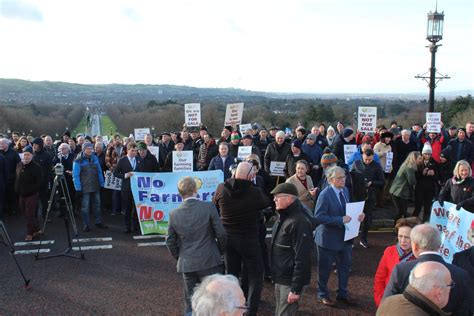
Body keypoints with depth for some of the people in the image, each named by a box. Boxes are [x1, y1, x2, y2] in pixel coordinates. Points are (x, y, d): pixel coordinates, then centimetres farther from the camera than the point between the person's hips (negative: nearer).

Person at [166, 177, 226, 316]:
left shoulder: (174, 214, -3)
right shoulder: (209, 207, -12)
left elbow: (170, 241, 4)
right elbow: (221, 234, -8)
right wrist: (220, 251, 9)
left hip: (187, 264, 3)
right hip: (210, 262, -3)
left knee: (190, 302, 14)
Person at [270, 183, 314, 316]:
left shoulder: (299, 222, -23)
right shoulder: (283, 217, 7)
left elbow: (302, 258, -25)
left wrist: (296, 289, -23)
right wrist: (276, 276, 18)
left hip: (290, 282, -9)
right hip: (280, 278, 9)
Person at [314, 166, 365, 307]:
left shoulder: (345, 190, 3)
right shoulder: (325, 194, -20)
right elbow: (319, 217, -24)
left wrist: (356, 216, -6)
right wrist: (340, 220, -28)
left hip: (345, 236, 7)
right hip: (328, 238, -7)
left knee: (345, 265, 18)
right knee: (325, 268, 10)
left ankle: (342, 293, 38)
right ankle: (322, 295, 30)